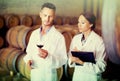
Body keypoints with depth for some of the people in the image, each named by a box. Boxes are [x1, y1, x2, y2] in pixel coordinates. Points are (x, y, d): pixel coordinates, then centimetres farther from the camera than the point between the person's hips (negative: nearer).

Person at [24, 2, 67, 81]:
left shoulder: (59, 37, -13)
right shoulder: (34, 33, 4)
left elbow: (63, 60, -13)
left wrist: (48, 56, -27)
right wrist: (28, 60, -6)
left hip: (49, 74, -4)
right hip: (34, 74, 4)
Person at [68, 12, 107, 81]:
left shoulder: (98, 41, -15)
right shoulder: (75, 38, -1)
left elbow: (101, 66, -17)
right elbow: (70, 57, 4)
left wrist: (82, 62, -25)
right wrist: (72, 59, -17)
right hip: (77, 75, 4)